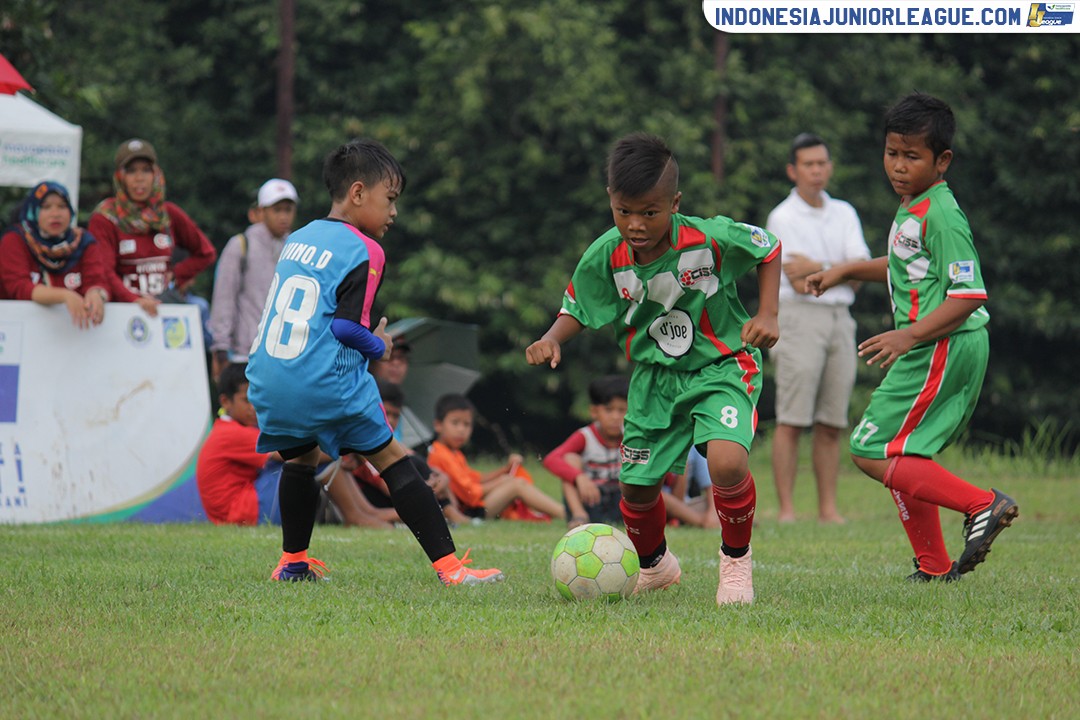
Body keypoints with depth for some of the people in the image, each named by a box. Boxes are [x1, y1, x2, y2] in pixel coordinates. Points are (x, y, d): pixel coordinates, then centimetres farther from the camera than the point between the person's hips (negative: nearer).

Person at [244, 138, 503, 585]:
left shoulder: (297, 240, 15)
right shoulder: (363, 251, -7)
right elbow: (346, 327, -16)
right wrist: (378, 346, 5)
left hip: (269, 382, 6)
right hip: (328, 384, -6)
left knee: (300, 458, 30)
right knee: (393, 461, 2)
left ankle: (292, 562, 35)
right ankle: (449, 566, -2)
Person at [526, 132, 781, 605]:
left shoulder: (712, 239, -24)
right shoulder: (606, 256, -15)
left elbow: (768, 249, -5)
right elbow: (578, 308, 2)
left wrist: (767, 315, -13)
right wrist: (553, 339, -18)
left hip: (722, 366, -4)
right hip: (655, 375, 4)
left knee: (727, 462, -29)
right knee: (636, 485, 6)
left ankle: (736, 559, -1)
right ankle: (655, 565, 40)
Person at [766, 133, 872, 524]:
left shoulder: (844, 214, 15)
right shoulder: (782, 218, 0)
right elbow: (799, 283, -9)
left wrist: (818, 268, -10)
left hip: (840, 319, 5)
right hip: (799, 317, -5)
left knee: (832, 424, 3)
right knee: (791, 421, -10)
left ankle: (828, 508, 4)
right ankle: (786, 509, -11)